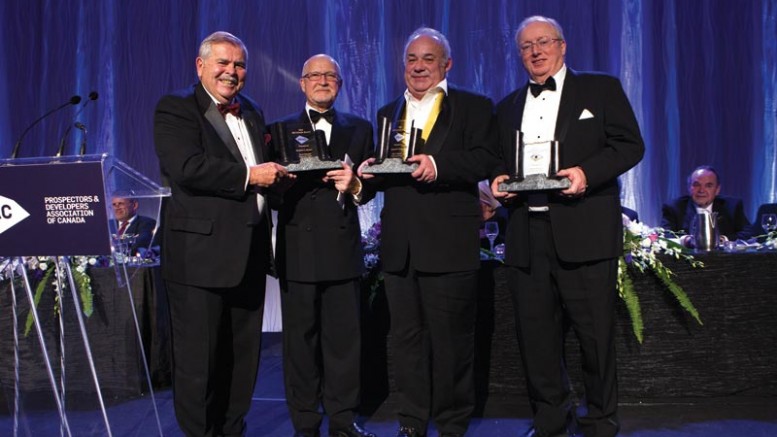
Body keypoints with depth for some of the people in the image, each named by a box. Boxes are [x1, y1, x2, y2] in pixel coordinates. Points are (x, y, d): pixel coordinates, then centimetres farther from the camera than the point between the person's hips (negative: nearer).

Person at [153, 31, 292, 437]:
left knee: (243, 355, 14)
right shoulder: (175, 109, -5)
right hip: (201, 254, -7)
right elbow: (186, 168, -20)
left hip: (249, 254, 7)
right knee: (199, 358, 1)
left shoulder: (253, 112, 19)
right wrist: (248, 176, -18)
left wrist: (274, 171, 8)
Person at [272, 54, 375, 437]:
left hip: (342, 246, 1)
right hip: (298, 249, -1)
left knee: (344, 338, 4)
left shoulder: (359, 128, 15)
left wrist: (354, 184, -13)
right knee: (300, 340, 3)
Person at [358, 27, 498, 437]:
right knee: (405, 336, 10)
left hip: (448, 244, -5)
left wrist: (439, 165, -23)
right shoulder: (388, 113, 20)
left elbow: (484, 159, -9)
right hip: (399, 245, 5)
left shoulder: (473, 107, 4)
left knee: (450, 338, 2)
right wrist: (371, 170, -4)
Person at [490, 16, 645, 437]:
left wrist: (587, 172, -15)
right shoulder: (508, 107, 21)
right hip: (526, 235, 4)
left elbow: (630, 145, 0)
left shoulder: (601, 89, 8)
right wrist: (499, 178, 2)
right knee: (535, 332, 6)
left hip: (583, 232, -4)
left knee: (595, 332, 0)